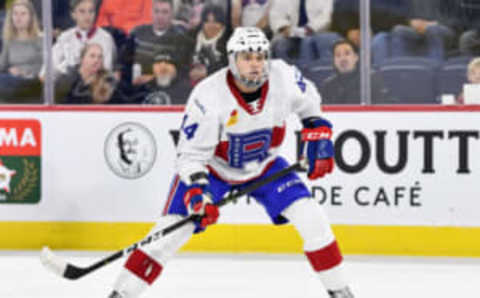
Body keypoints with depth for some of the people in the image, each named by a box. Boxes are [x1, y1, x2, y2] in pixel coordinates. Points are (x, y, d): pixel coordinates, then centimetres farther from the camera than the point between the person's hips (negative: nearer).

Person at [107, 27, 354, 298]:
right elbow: (191, 153, -26)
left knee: (311, 219, -9)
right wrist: (196, 192, -38)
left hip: (264, 165, 3)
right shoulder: (208, 96, -31)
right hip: (212, 167, -3)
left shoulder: (283, 77, -21)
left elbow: (308, 101, 4)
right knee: (173, 228, -15)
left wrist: (318, 134, -4)